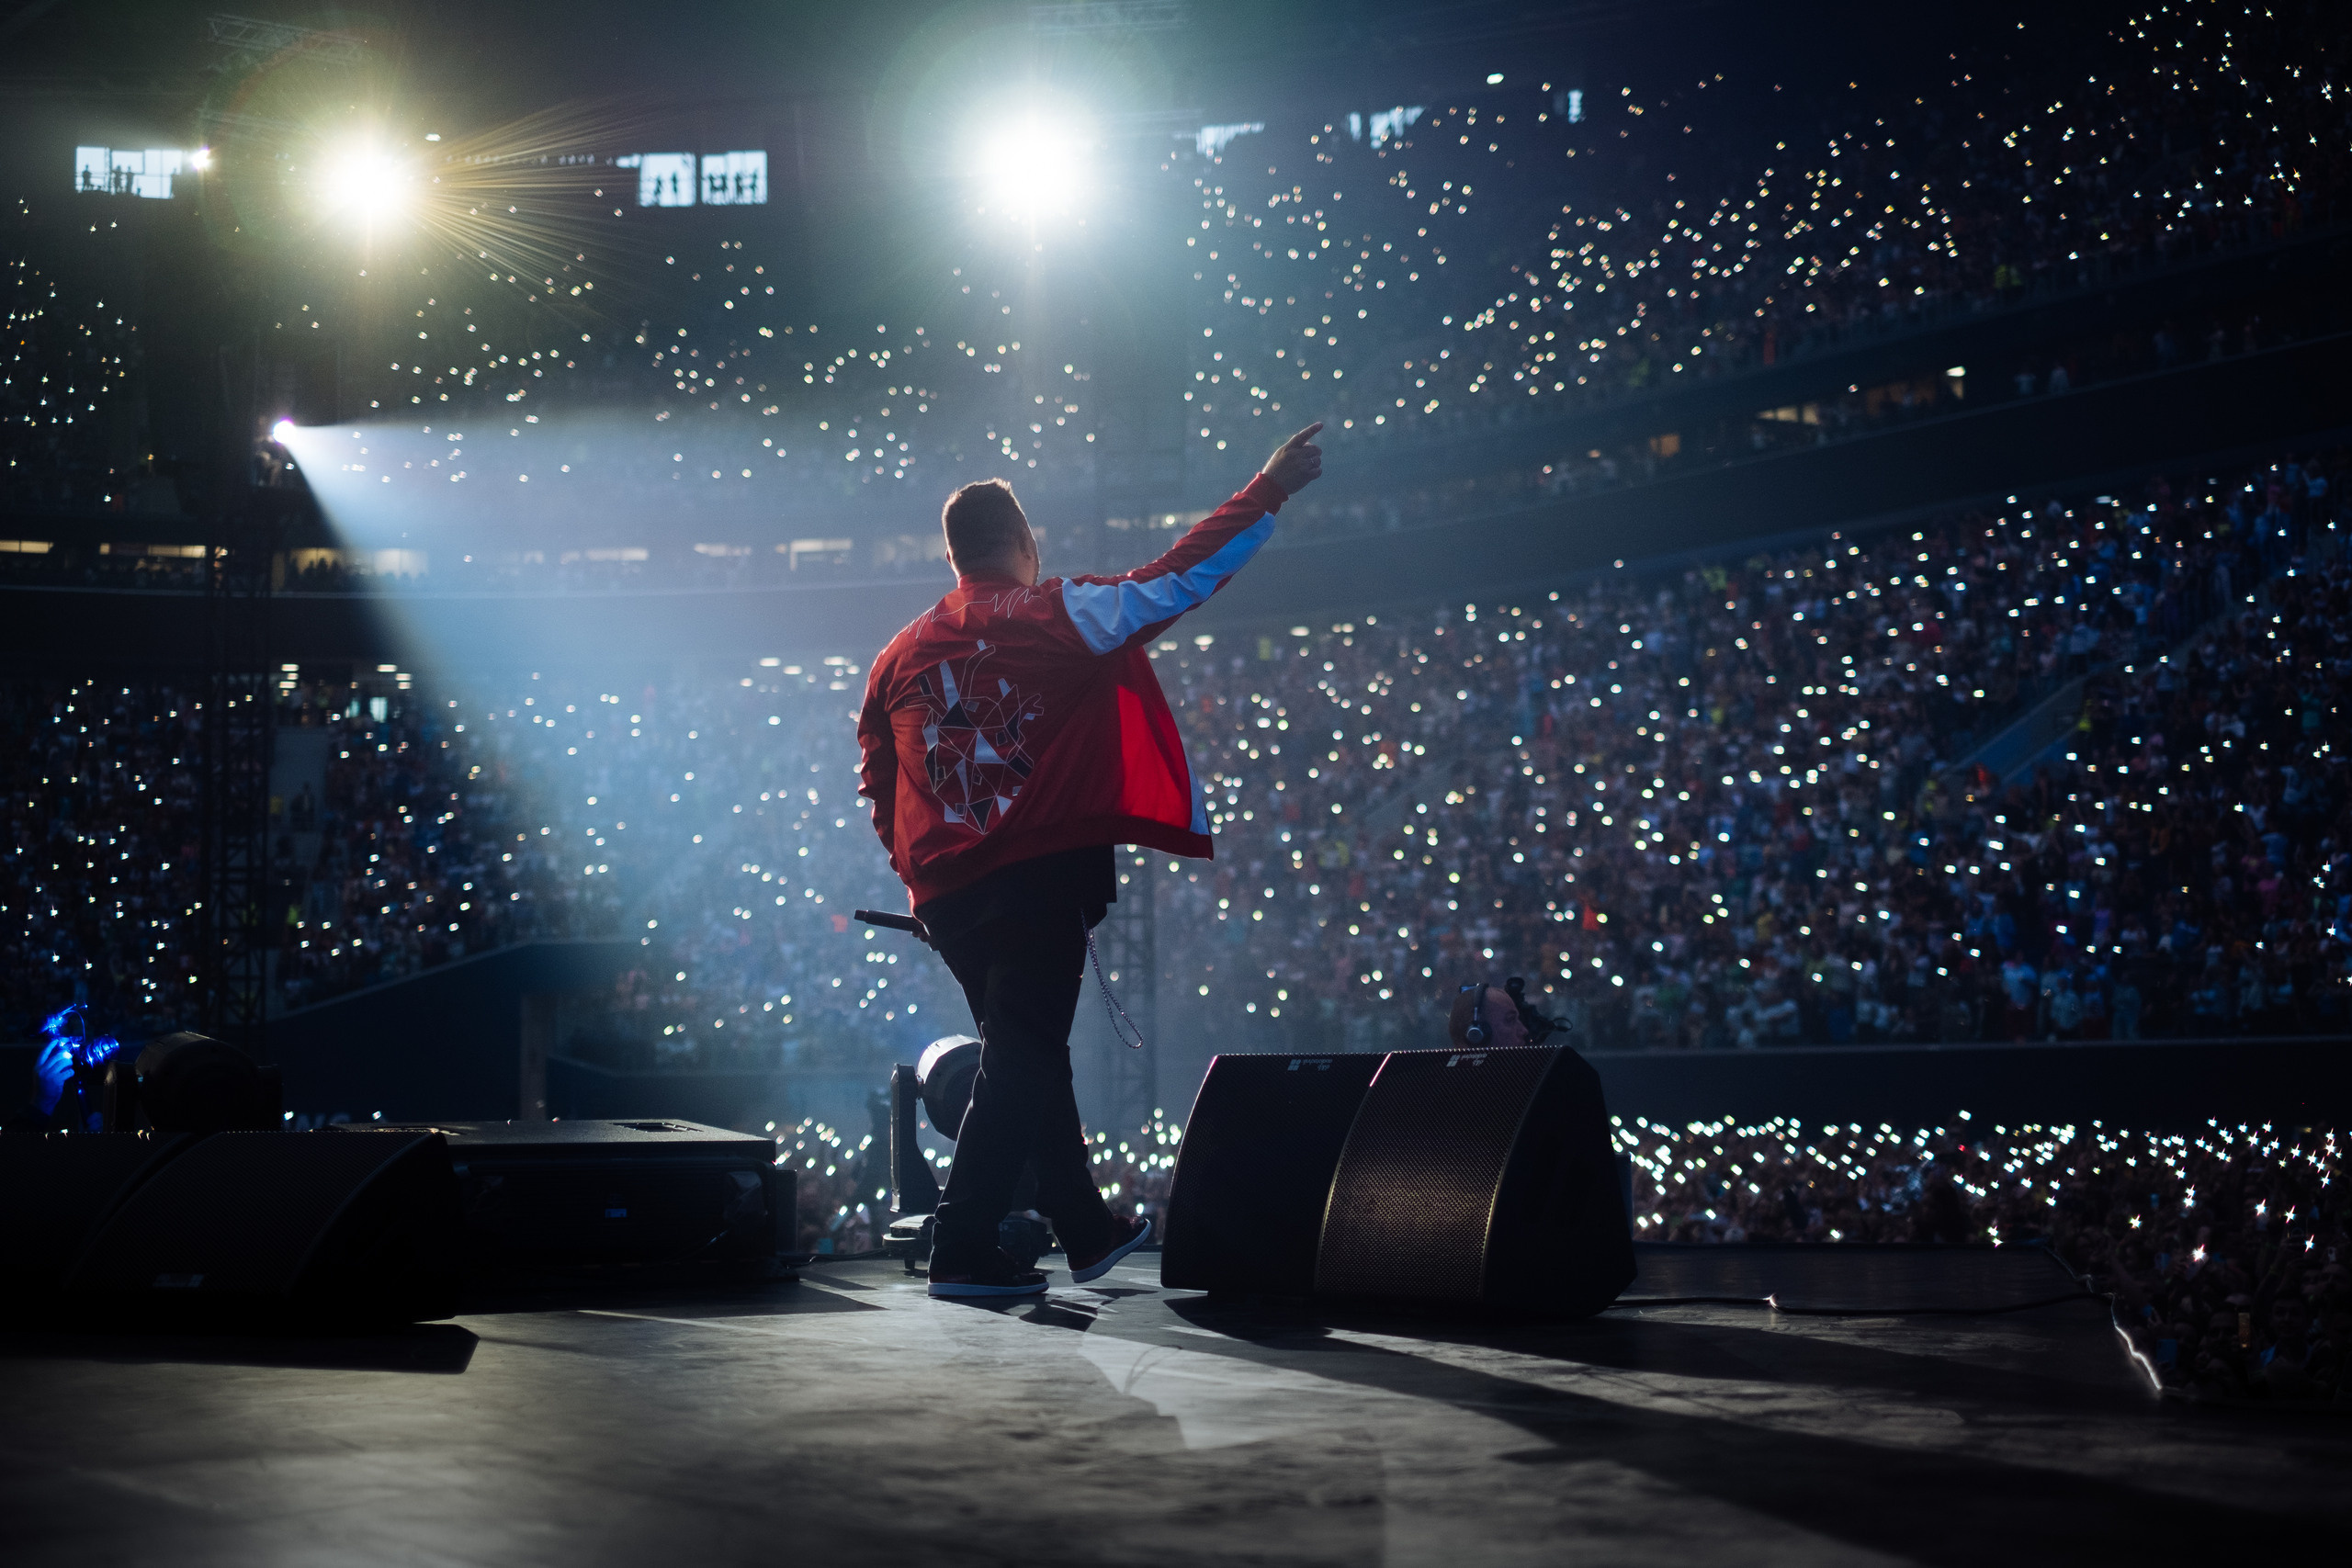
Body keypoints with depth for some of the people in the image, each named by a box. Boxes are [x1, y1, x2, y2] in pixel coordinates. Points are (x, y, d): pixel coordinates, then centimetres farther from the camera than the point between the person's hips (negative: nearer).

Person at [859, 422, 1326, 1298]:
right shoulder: (1057, 618, -4)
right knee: (1022, 1063, -3)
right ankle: (963, 1251, -8)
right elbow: (1179, 579, -5)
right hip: (1042, 878, -6)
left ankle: (1088, 1233, 28)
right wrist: (1271, 488, 3)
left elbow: (877, 784, 15)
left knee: (1026, 1059, 16)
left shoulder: (903, 655, 10)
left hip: (945, 894, 6)